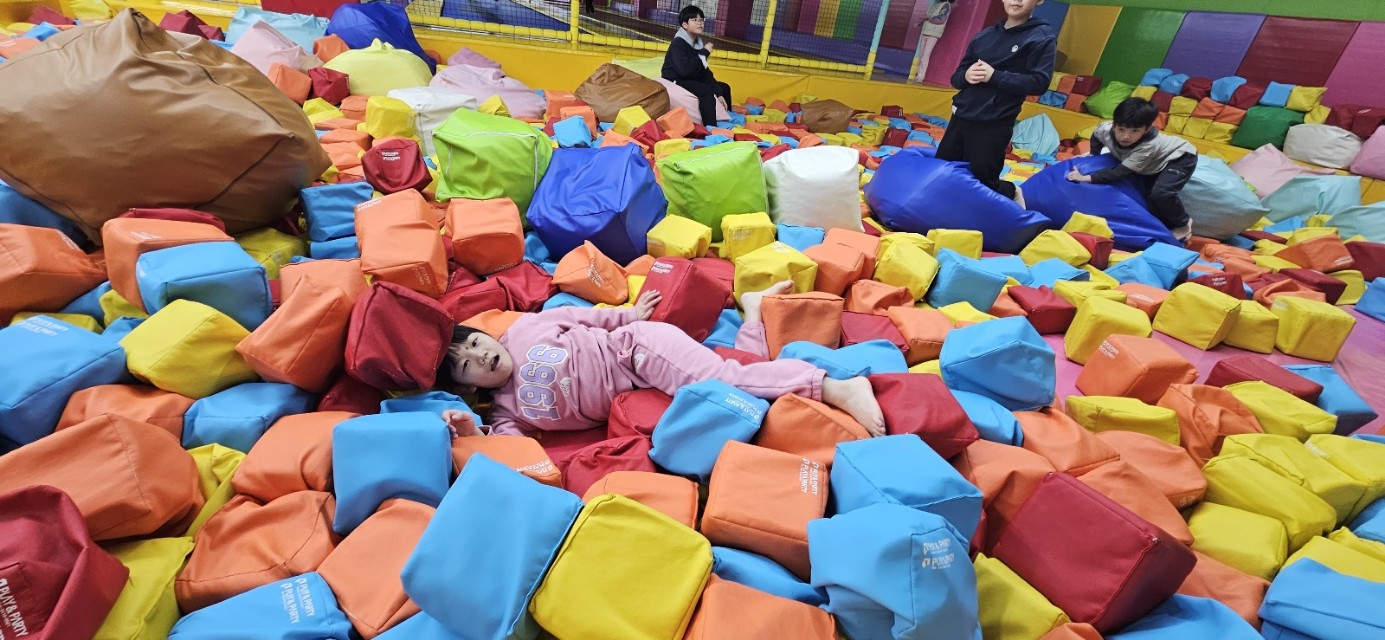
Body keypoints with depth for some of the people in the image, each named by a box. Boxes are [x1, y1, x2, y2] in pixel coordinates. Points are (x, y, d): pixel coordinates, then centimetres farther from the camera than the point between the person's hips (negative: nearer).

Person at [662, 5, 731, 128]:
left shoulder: (698, 43, 8)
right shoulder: (678, 43, -17)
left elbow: (705, 71, 6)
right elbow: (684, 69, -34)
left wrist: (718, 93, -5)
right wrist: (704, 52, -25)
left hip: (692, 80, 10)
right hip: (676, 81, -9)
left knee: (724, 87, 14)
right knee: (707, 91, -33)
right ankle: (711, 127, -38)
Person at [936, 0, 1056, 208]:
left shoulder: (1042, 37, -2)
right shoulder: (984, 35, 12)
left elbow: (1039, 82, -12)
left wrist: (995, 76, -18)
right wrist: (965, 76, -9)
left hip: (993, 126, -5)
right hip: (960, 118, 5)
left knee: (983, 183, 1)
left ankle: (1011, 193, 33)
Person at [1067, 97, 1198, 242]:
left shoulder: (1148, 145, -42)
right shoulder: (1106, 129, -26)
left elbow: (1120, 172, -43)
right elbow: (1096, 135, 0)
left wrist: (1087, 178, -48)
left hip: (1180, 157, -7)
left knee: (1160, 193, -27)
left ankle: (1184, 224, -3)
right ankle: (1168, 226, 21)